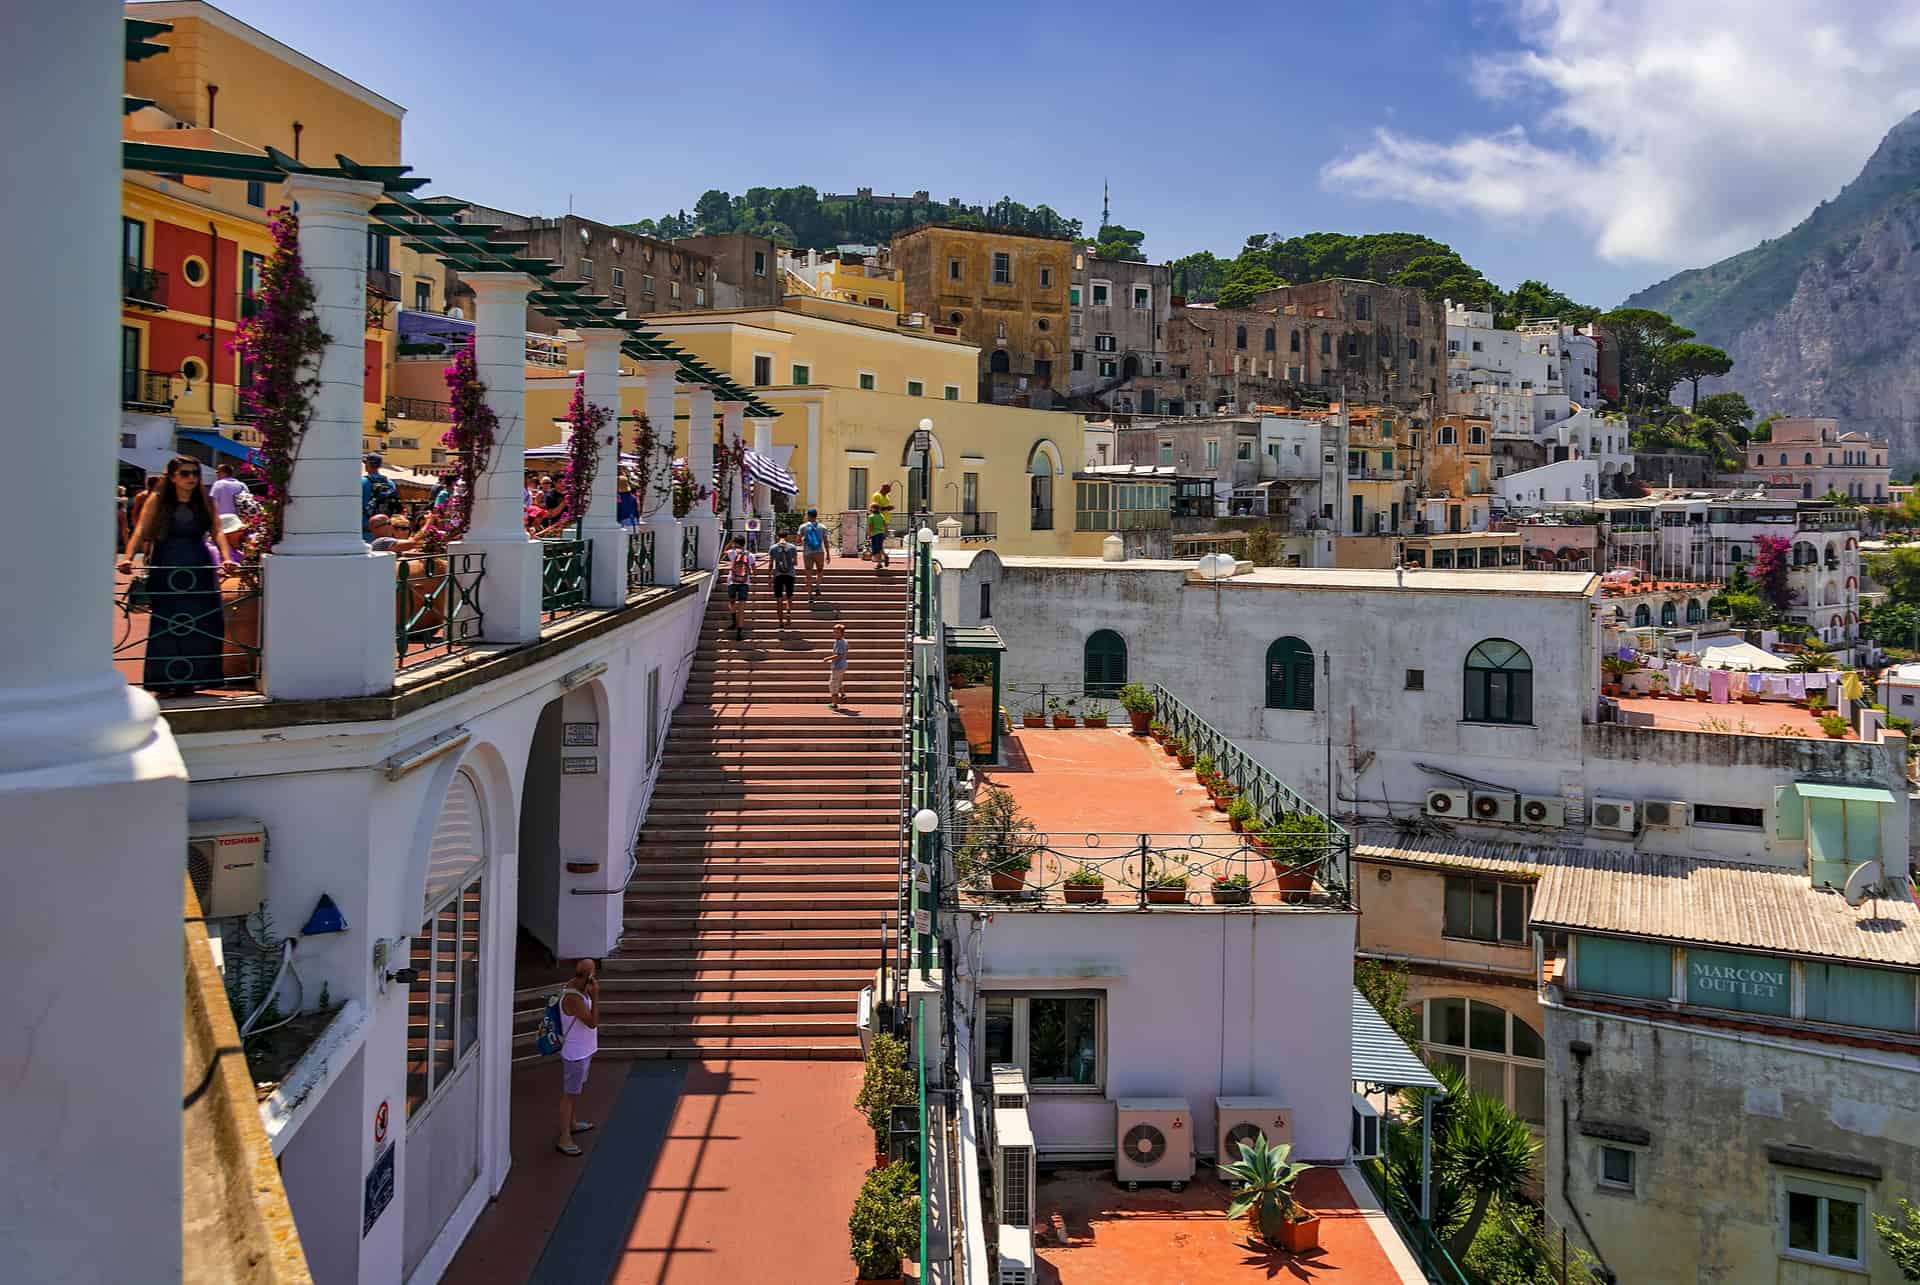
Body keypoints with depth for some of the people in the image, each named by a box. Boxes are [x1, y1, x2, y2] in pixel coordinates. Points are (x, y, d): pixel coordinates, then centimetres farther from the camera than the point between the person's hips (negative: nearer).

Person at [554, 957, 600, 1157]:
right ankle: (564, 1139, 10)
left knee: (577, 1089, 25)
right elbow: (593, 1022, -29)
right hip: (575, 1053, -10)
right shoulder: (573, 998, -31)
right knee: (569, 1094, 1)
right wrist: (595, 995, -31)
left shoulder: (576, 985, -1)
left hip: (583, 1050, 10)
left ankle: (573, 1123, 43)